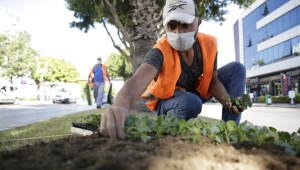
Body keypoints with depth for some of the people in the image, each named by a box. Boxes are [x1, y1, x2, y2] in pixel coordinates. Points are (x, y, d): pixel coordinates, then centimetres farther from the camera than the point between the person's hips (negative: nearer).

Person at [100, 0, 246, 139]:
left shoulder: (208, 44, -16)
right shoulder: (160, 52, -32)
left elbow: (213, 81, -6)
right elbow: (138, 81, -51)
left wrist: (227, 101, -27)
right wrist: (121, 106, -74)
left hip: (195, 92, 6)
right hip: (165, 100, -5)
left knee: (237, 69, -7)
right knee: (191, 103, -39)